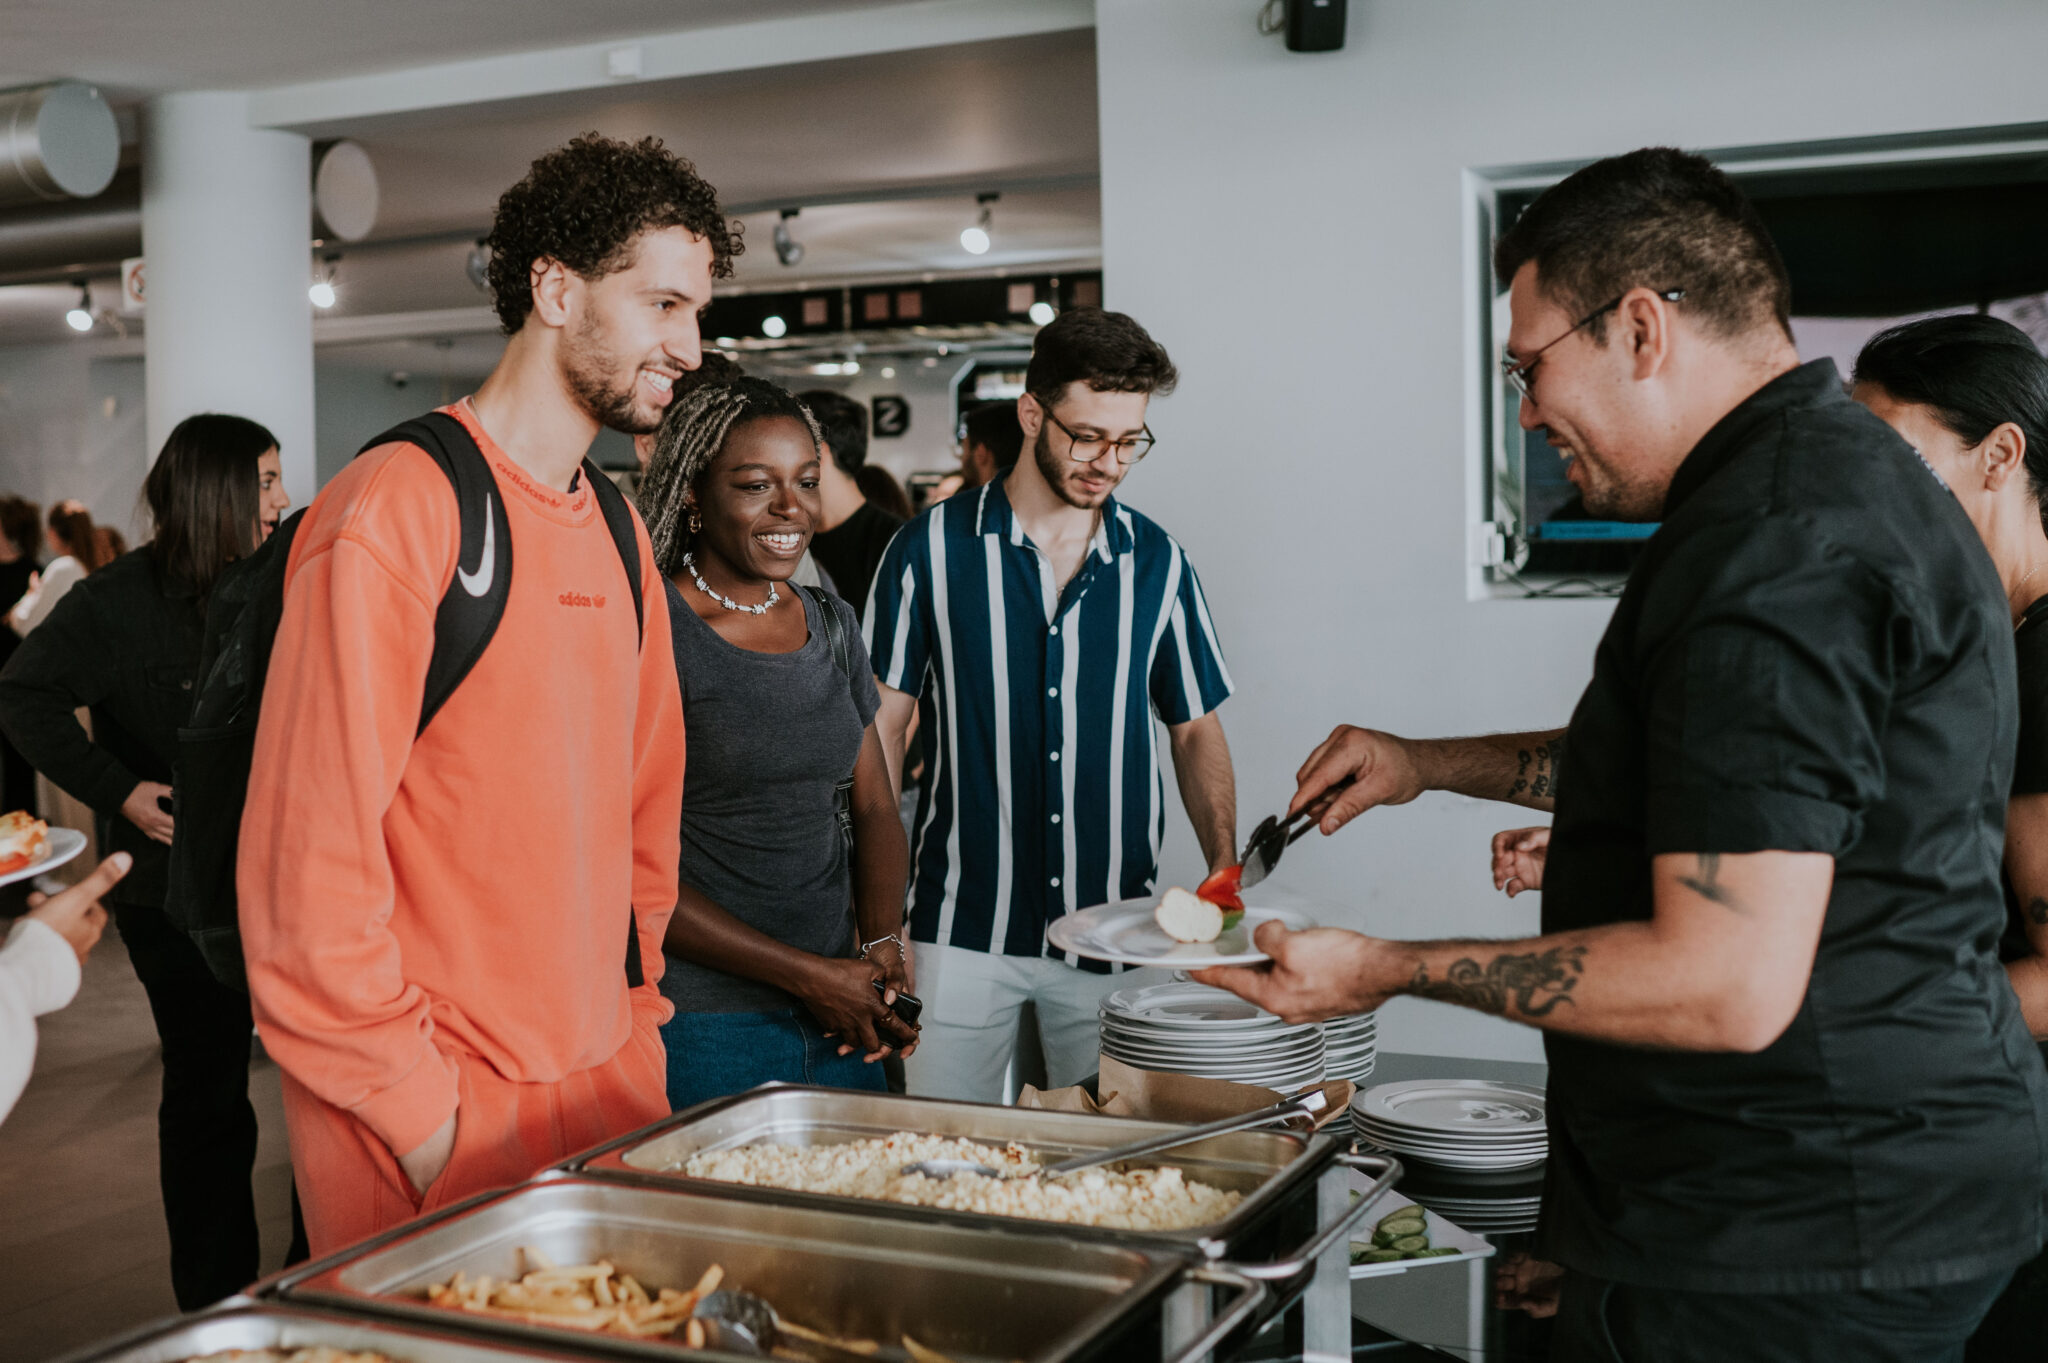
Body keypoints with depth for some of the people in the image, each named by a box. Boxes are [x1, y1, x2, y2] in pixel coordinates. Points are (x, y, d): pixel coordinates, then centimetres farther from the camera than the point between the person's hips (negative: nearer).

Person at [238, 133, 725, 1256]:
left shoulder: (619, 529, 10)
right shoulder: (392, 510, -15)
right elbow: (305, 855, -18)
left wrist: (636, 1013, 10)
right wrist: (421, 1116, -16)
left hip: (606, 1079, 7)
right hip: (439, 1101, -7)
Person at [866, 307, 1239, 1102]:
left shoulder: (1157, 563, 4)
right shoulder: (931, 549, -2)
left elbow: (1195, 729, 12)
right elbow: (883, 725, 1)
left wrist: (1225, 870, -3)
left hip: (1114, 933, 2)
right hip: (962, 927, -2)